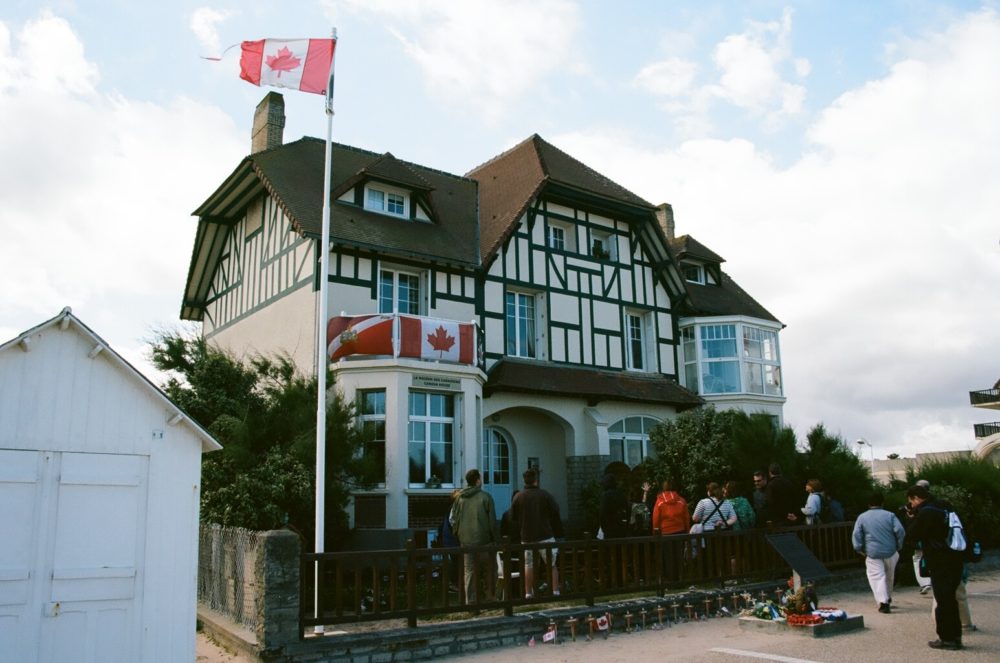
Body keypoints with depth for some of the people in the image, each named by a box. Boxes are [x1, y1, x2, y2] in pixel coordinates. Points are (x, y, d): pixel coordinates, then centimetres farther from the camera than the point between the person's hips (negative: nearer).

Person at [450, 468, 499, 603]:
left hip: (466, 541, 3)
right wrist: (497, 540, -1)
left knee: (470, 572, 8)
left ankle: (471, 602, 7)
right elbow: (492, 521, -7)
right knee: (489, 571, 10)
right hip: (484, 541, -3)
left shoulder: (460, 498, 3)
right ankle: (490, 598, 11)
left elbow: (453, 519, 6)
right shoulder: (485, 497, -8)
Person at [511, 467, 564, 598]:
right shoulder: (545, 495, -7)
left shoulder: (518, 497, -2)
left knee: (528, 565, 11)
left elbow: (514, 518, 5)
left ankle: (528, 594, 10)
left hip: (526, 537, 2)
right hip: (545, 536, -2)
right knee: (552, 565, 8)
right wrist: (558, 532, 9)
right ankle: (555, 592, 4)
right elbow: (555, 514, -3)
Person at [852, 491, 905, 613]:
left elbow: (856, 536, -3)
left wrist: (861, 550, 7)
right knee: (889, 576, 21)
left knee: (877, 576, 0)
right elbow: (900, 531, -6)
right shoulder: (890, 515, 0)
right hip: (890, 552, 2)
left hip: (872, 553, -2)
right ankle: (888, 598, 36)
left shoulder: (862, 517, 0)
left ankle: (883, 602, -14)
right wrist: (898, 547, 6)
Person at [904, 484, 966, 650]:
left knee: (943, 601, 0)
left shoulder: (926, 513, -17)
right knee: (950, 599, 18)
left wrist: (914, 518, -3)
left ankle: (947, 638, 7)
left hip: (940, 565, -8)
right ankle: (955, 636, 24)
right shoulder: (944, 507, 9)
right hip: (955, 561, 8)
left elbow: (912, 536, -13)